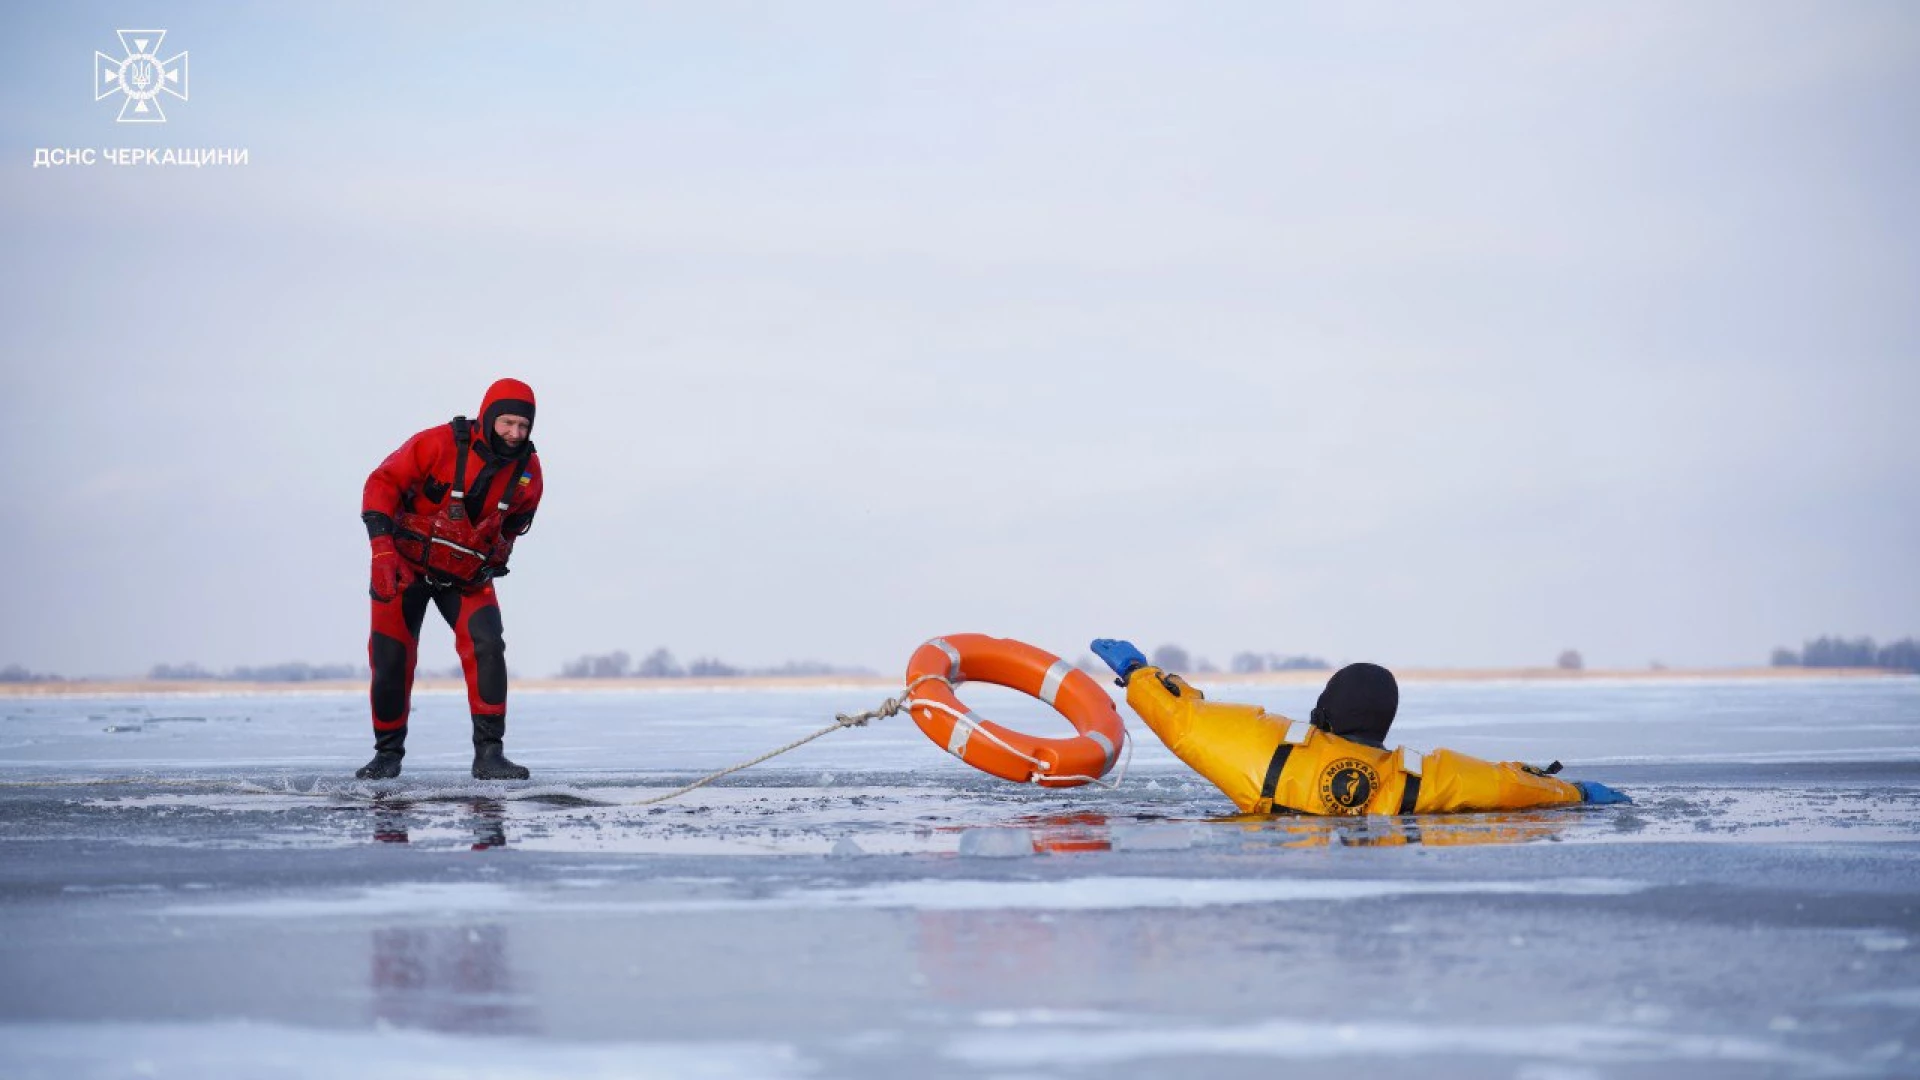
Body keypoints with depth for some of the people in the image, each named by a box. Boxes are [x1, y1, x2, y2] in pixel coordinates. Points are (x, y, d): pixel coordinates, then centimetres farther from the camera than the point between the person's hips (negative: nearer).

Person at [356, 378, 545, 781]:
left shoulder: (528, 470, -7)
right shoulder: (439, 444, -21)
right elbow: (383, 482, -17)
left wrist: (495, 563, 11)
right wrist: (381, 547, -25)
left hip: (468, 576, 2)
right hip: (407, 566, -2)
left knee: (486, 646, -19)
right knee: (391, 656, -3)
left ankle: (489, 753, -16)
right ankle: (388, 752, 17)